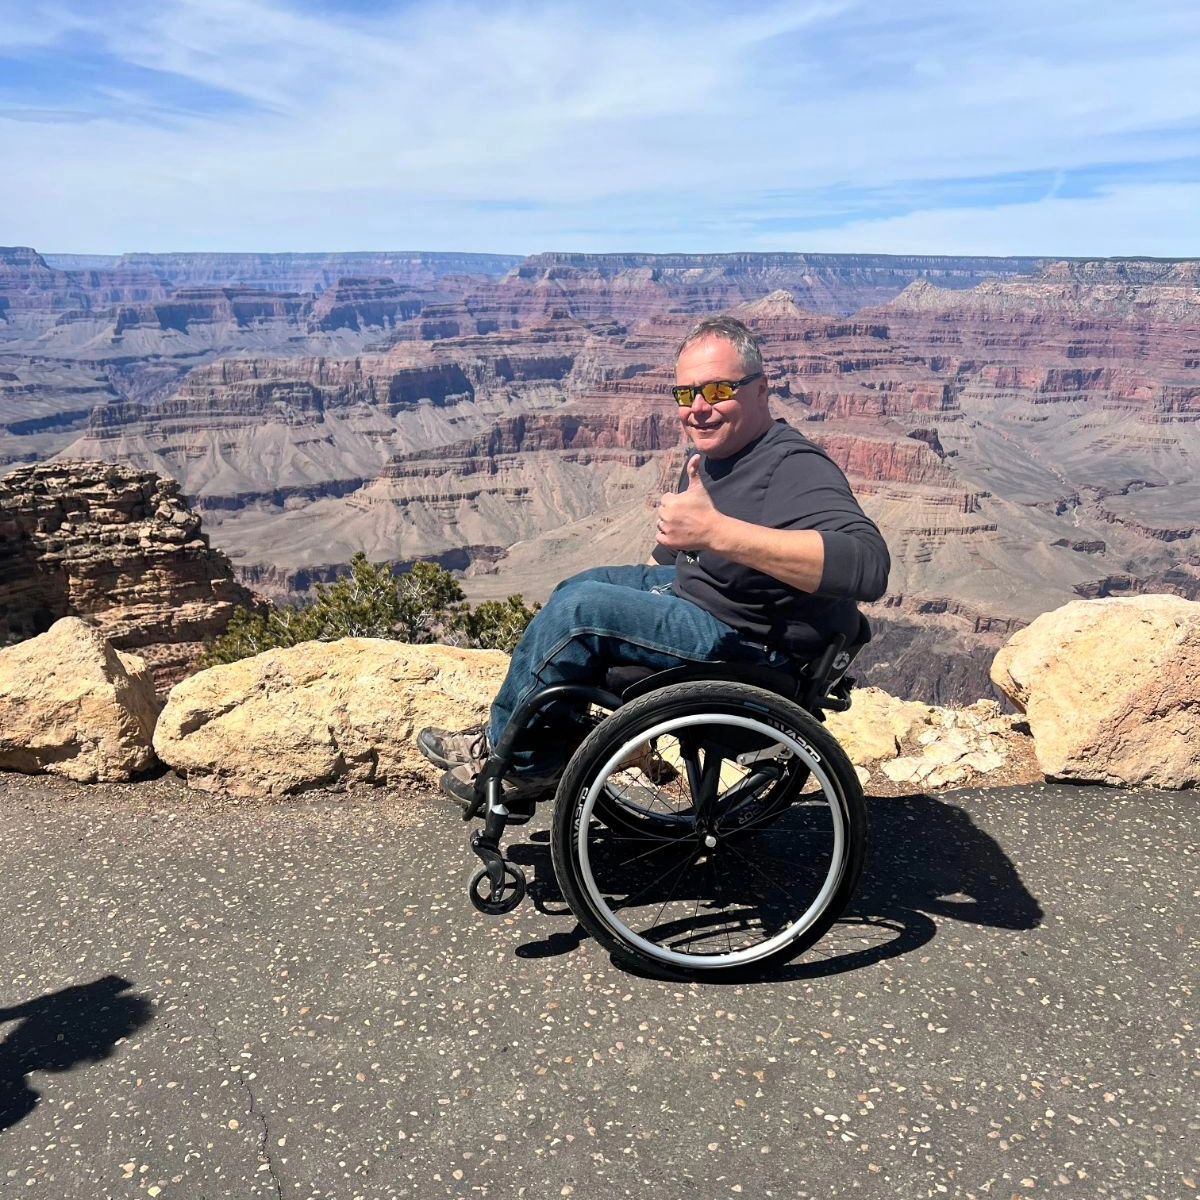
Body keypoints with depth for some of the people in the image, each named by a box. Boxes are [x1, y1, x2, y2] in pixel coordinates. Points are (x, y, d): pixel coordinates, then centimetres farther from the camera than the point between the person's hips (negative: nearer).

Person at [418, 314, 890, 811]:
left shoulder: (796, 468, -25)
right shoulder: (710, 452, 5)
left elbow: (866, 563, -43)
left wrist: (717, 531, -47)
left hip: (749, 642, -11)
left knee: (580, 606, -19)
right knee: (580, 584, 19)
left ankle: (513, 760, 2)